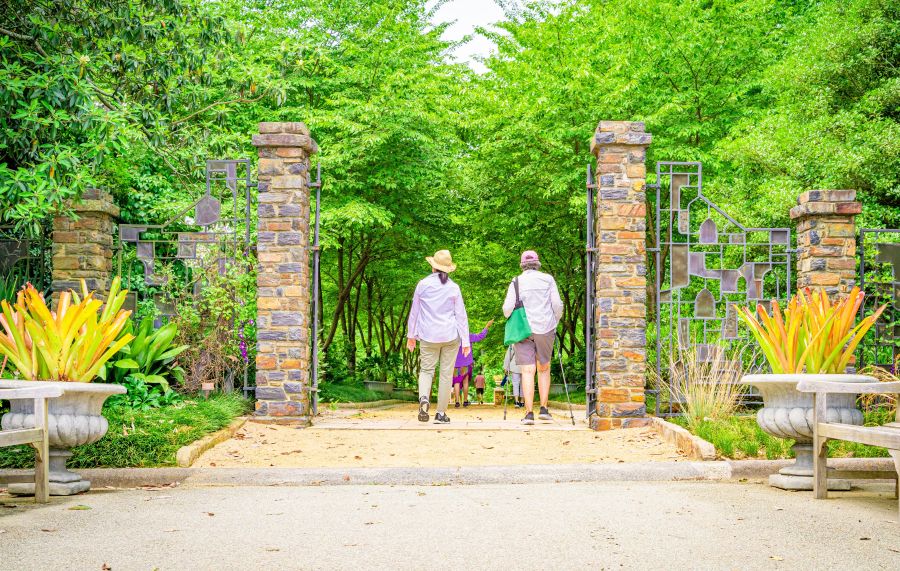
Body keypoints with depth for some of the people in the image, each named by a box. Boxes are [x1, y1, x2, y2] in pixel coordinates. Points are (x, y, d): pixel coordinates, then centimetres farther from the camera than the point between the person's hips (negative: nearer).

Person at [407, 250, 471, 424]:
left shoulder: (423, 285, 1)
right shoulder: (453, 288, 0)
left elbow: (414, 311, 6)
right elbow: (461, 315, 1)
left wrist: (411, 335, 16)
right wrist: (466, 341, 5)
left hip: (428, 337, 0)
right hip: (450, 336, 0)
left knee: (426, 370, 9)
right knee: (446, 373, 6)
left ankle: (424, 398, -20)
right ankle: (441, 413, 8)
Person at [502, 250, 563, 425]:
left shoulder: (516, 283, 2)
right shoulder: (548, 279, 4)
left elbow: (507, 308, -6)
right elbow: (557, 305, 0)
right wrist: (555, 323, 14)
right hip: (545, 329, 1)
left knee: (527, 371, -2)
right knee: (544, 369, 15)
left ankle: (529, 413, -9)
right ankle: (544, 409, 8)